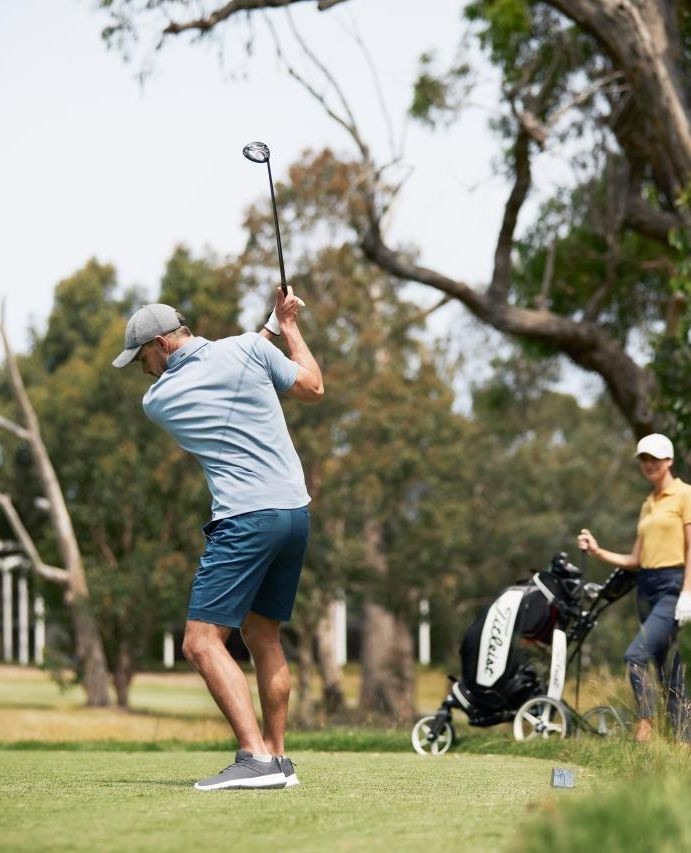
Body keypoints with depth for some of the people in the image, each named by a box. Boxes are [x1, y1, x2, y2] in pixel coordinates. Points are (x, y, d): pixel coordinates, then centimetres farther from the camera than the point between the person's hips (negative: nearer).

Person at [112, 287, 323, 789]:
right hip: (296, 512, 6)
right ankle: (277, 758, 14)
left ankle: (255, 757, -21)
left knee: (203, 642, -7)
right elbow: (313, 388, 13)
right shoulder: (246, 350, 3)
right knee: (263, 635, 17)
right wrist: (288, 327, 25)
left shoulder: (158, 401, 1)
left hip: (246, 521, -6)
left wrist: (269, 330, 23)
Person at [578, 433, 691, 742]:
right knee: (666, 667, 6)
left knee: (637, 654, -21)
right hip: (647, 586, 8)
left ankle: (645, 724, -18)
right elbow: (635, 559, 17)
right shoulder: (647, 505, 19)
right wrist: (597, 551, 5)